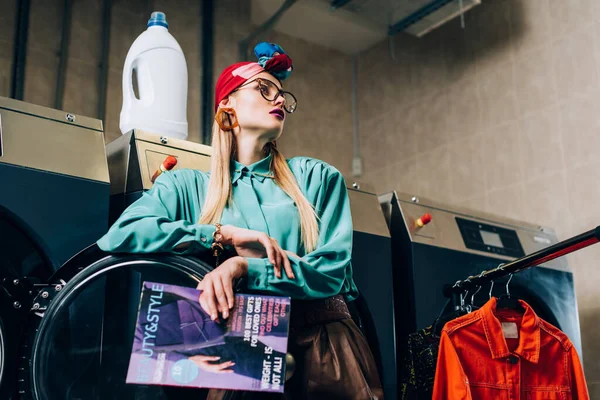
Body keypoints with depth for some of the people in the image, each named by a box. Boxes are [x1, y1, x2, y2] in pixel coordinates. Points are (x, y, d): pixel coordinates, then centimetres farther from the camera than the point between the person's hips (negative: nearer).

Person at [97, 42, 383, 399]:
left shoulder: (317, 177, 11)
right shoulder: (189, 186, 8)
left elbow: (332, 270, 0)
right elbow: (119, 235, -7)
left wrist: (243, 267, -14)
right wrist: (225, 234, -11)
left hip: (322, 338, 2)